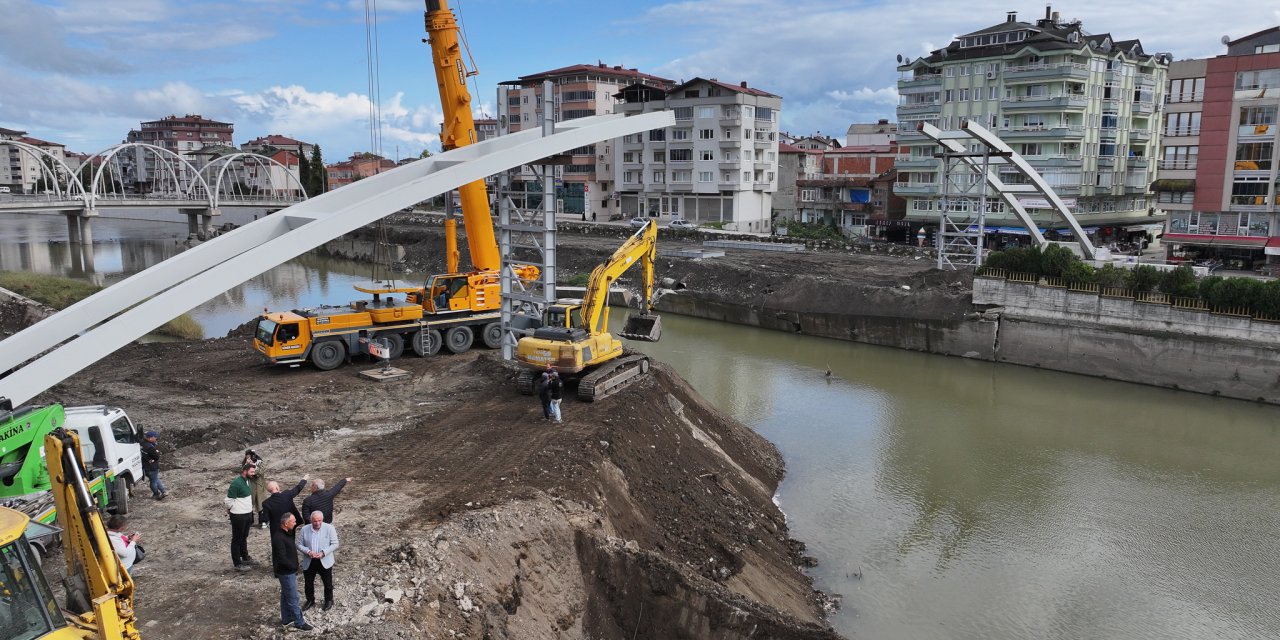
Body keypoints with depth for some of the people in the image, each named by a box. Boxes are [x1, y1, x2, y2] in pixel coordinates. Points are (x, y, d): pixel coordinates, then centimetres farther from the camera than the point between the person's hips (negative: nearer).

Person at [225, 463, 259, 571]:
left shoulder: (247, 481, 5)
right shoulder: (236, 483, -24)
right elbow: (229, 501, -21)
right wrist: (233, 509, -6)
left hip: (247, 514, 9)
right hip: (238, 516, -9)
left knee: (244, 537, 23)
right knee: (237, 539, 4)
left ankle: (245, 558, 38)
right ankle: (238, 564, 12)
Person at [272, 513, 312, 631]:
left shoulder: (287, 533, 4)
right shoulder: (279, 538, -27)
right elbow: (282, 559, -27)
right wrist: (294, 567, -14)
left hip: (290, 571, 10)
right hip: (286, 572, -10)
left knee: (285, 596, 20)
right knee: (293, 598, 1)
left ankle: (286, 620, 33)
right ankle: (299, 623, 10)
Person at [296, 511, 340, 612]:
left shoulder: (329, 528, -13)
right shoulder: (304, 529, -6)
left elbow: (335, 544, -11)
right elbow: (299, 545, -1)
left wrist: (323, 553, -23)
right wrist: (308, 551, -19)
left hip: (325, 561, -2)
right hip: (309, 562, 2)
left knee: (328, 583, 13)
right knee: (308, 583, 16)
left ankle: (329, 600, 35)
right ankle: (310, 600, 40)